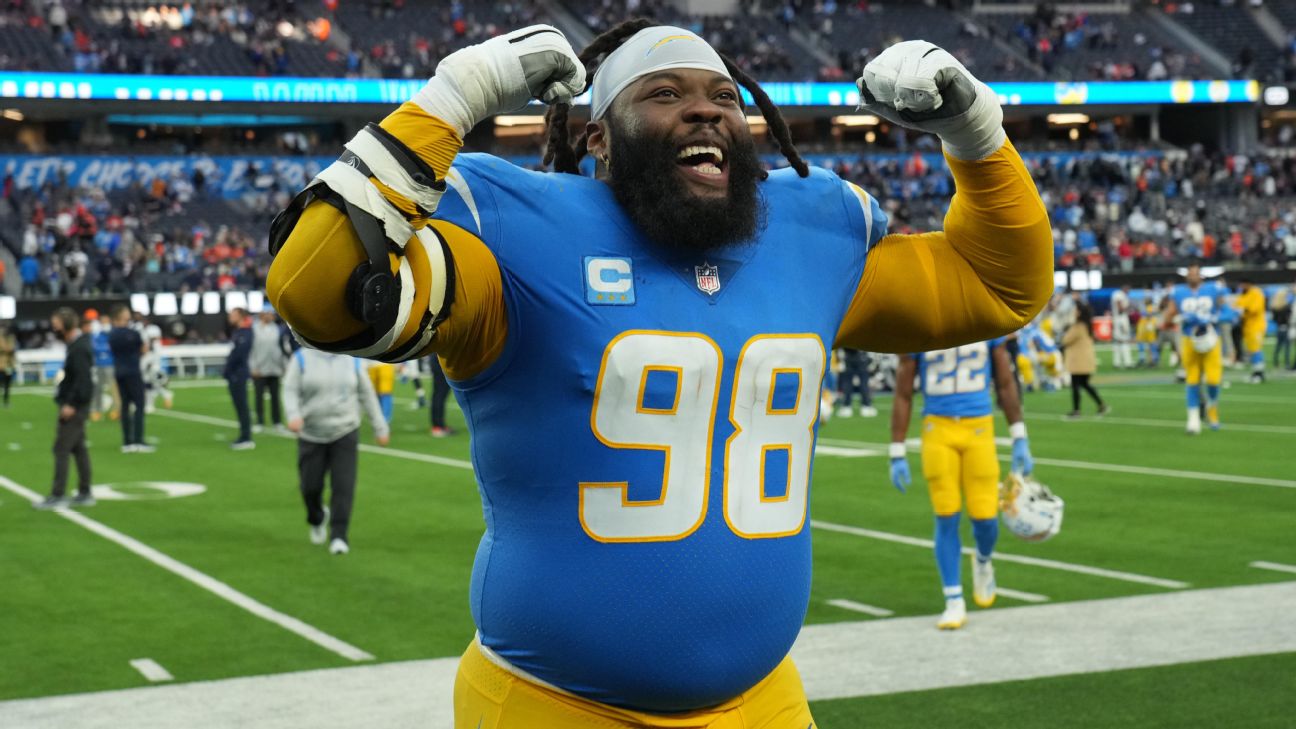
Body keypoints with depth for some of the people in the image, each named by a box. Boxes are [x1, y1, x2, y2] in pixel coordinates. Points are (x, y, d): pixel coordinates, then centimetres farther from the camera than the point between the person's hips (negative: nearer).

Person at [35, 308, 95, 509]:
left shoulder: (79, 348, -18)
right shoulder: (75, 345, 12)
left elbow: (82, 379, -24)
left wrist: (71, 404, -24)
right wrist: (69, 403, 13)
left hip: (74, 408, -10)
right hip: (74, 407, 10)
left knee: (61, 449, -7)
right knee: (78, 448, 13)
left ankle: (58, 496, -5)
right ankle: (85, 494, 18)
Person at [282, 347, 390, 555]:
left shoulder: (351, 361, 5)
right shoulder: (302, 359, -1)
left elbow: (366, 394, 11)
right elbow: (290, 390, -6)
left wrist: (380, 427, 12)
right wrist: (293, 415, -26)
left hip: (345, 434, 1)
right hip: (312, 435, -1)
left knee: (343, 487, -10)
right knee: (310, 487, 5)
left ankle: (339, 536, -5)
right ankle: (317, 519, 36)